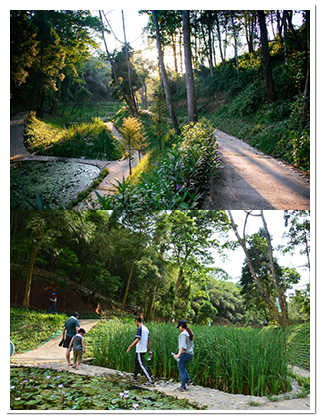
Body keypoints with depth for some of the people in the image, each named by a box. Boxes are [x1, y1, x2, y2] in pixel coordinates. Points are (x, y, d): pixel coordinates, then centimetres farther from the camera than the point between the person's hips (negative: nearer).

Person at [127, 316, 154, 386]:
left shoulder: (139, 329, -16)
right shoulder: (146, 329, 10)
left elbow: (137, 340, -26)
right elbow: (149, 341, 14)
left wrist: (129, 347, -24)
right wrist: (150, 350, 19)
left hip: (139, 350, -9)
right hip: (144, 350, 9)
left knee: (142, 365, -8)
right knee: (136, 362, 25)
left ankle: (151, 381, -14)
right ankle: (134, 377, 38)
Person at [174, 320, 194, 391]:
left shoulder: (183, 334, -17)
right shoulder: (190, 333, 10)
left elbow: (183, 346, -26)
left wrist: (179, 354, -30)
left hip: (184, 354, -9)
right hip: (190, 354, 9)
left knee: (182, 370, 4)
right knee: (182, 368, 26)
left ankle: (183, 386, 11)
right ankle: (188, 380, 19)